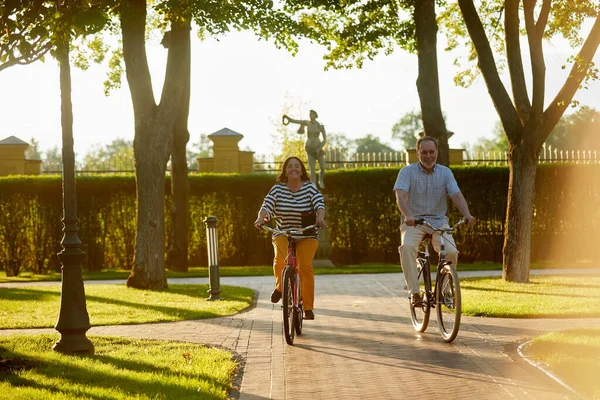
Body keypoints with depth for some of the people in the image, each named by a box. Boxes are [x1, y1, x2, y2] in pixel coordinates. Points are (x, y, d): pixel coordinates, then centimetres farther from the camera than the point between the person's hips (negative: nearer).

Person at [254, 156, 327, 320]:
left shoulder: (310, 187, -2)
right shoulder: (278, 189, 0)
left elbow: (319, 204, -16)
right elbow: (267, 205, -12)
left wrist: (320, 218, -38)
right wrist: (260, 218, -33)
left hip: (307, 236, 0)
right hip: (283, 234, 0)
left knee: (306, 267, -21)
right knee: (280, 259, -29)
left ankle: (308, 307, -8)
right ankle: (279, 286, 4)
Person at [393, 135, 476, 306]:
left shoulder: (445, 173, 5)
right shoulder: (407, 172, -3)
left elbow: (457, 195, -8)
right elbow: (400, 196, -18)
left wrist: (467, 215, -28)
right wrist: (408, 215, -38)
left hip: (438, 221, 2)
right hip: (413, 222, -2)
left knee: (451, 252, -25)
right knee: (407, 247, -34)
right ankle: (414, 292, -30)